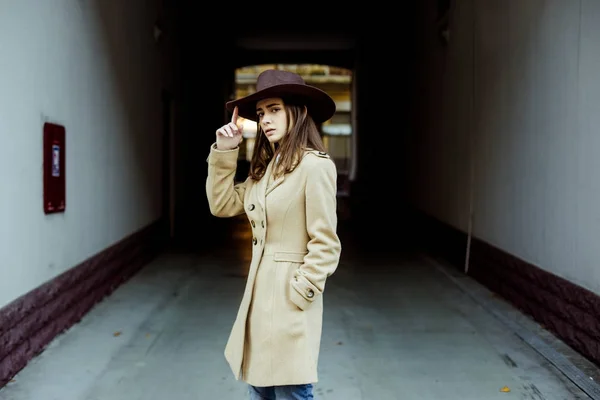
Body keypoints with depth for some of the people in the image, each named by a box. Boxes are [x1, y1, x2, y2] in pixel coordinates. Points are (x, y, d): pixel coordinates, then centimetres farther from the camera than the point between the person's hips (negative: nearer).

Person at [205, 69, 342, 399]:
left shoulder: (315, 165, -16)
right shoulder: (266, 167, 11)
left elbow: (326, 245, -17)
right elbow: (222, 205, 13)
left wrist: (296, 297, -16)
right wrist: (224, 152, 5)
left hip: (289, 296, -8)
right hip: (260, 293, 9)